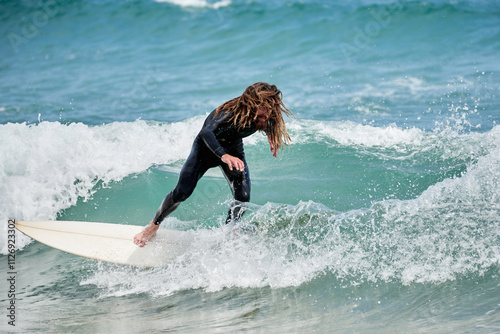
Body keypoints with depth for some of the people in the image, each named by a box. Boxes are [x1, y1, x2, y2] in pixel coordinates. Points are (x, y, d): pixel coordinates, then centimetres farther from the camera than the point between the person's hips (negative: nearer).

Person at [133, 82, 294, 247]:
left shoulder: (263, 117, -23)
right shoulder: (232, 113, -40)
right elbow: (207, 132, -56)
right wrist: (224, 156, -69)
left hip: (233, 151, 4)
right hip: (206, 147, -4)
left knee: (243, 198, -14)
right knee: (182, 192, -13)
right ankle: (154, 225, 10)